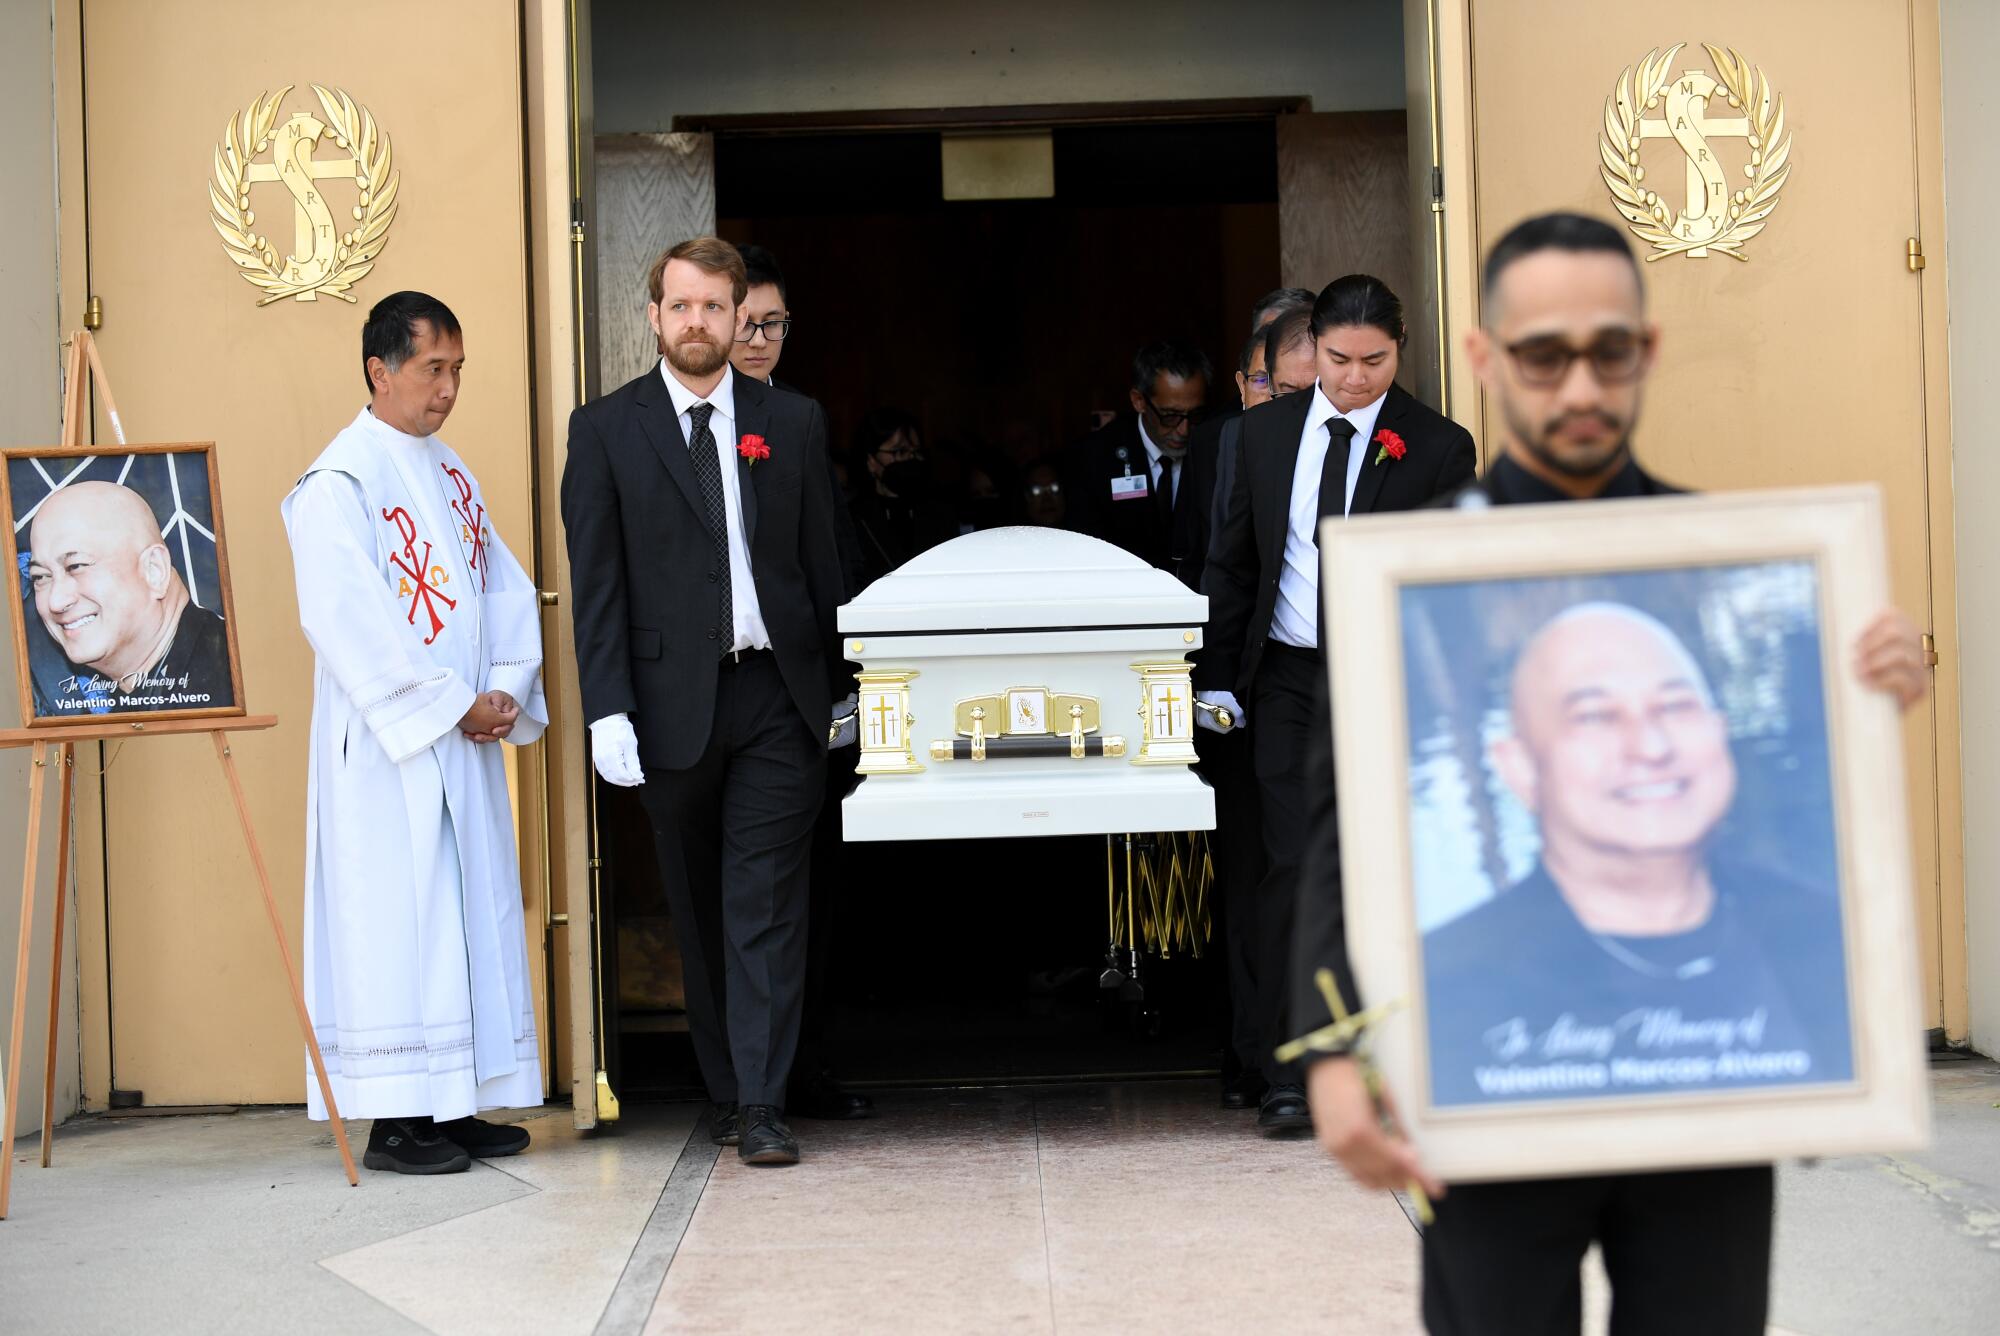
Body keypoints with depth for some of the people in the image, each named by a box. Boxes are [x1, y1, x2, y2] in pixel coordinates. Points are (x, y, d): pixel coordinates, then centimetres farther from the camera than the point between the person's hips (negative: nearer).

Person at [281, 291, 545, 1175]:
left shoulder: (451, 472, 15)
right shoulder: (339, 482, -10)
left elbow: (506, 588, 14)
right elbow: (348, 623, -17)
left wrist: (508, 690, -3)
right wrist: (452, 705, -15)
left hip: (465, 741, 8)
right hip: (387, 745, -8)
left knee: (475, 913, 8)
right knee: (397, 917, -6)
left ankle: (455, 1105, 16)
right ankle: (396, 1121, -1)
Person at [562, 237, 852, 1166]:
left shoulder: (793, 423, 9)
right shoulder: (605, 429, 3)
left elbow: (822, 564, 11)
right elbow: (596, 584, -1)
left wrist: (837, 687, 8)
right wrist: (607, 709, -9)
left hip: (778, 696, 0)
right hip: (672, 701, 0)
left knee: (766, 904, -4)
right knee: (699, 911, 9)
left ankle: (762, 1107, -4)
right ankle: (725, 1090, 21)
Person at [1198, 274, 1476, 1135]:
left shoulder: (1438, 447, -1)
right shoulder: (1265, 431, 7)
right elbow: (1234, 562, 12)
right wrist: (1217, 677, 9)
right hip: (1289, 682, 2)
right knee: (1293, 874, -2)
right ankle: (1287, 1077, 2)